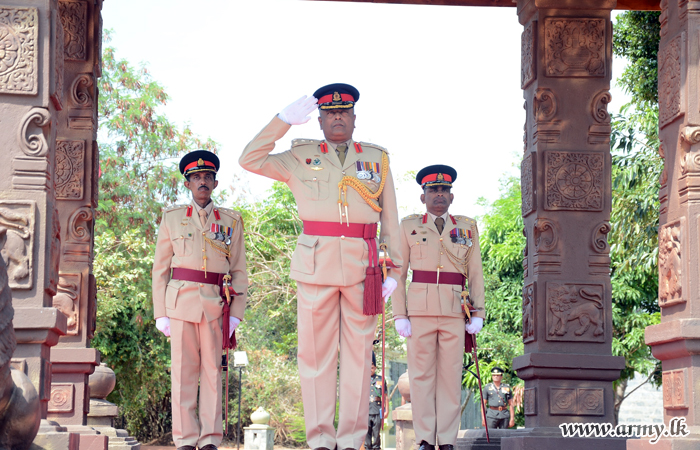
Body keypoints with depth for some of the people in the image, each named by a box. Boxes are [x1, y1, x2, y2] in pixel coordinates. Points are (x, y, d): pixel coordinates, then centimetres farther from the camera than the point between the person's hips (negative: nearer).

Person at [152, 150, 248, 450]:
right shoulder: (172, 218, 10)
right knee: (183, 370, -1)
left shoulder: (231, 221, 10)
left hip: (215, 304, 0)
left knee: (212, 370, 1)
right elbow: (160, 268, 9)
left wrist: (236, 313, 0)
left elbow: (239, 272, 10)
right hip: (181, 301, 0)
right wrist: (160, 313, 2)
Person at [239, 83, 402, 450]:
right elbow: (250, 160, 1)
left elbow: (390, 220, 13)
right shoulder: (301, 158, 12)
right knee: (316, 353, -1)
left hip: (363, 267, 1)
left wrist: (393, 269, 5)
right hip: (316, 265, -1)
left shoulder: (376, 159, 14)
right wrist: (285, 120, -4)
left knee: (358, 352, 1)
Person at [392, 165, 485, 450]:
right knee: (421, 375, -1)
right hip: (420, 309, -1)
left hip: (455, 310, 1)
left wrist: (478, 314, 2)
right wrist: (399, 316, -2)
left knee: (451, 375, -1)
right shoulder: (409, 227, 9)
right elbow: (399, 274, 7)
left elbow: (475, 274, 10)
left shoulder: (467, 227, 12)